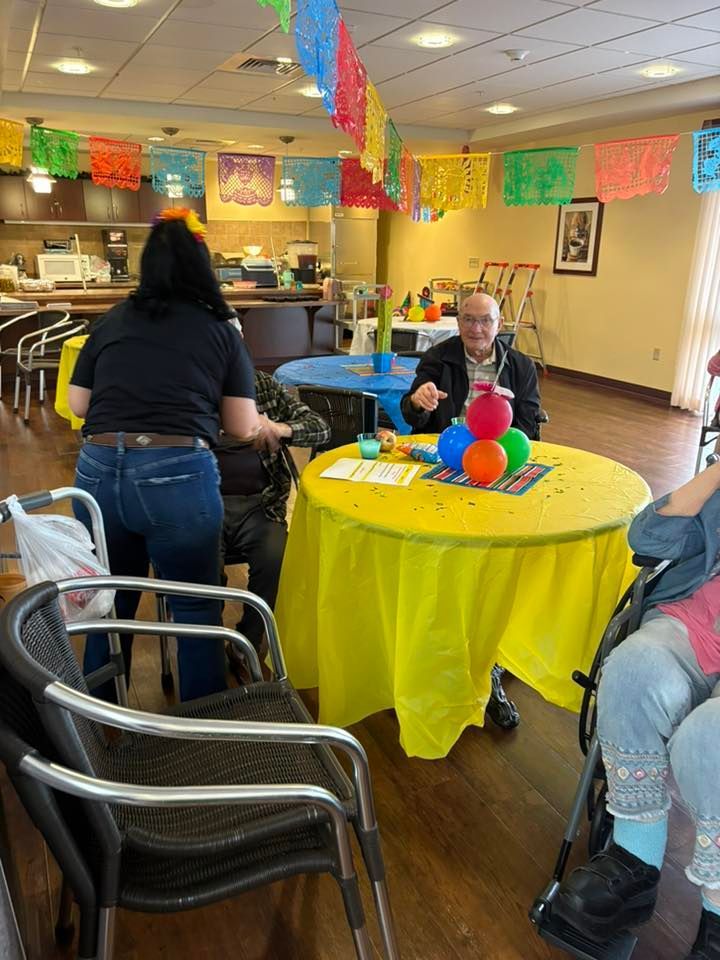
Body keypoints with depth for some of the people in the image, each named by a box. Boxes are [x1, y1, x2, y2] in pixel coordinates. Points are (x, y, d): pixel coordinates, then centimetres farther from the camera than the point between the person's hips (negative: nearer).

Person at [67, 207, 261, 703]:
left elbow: (77, 404, 16)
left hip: (99, 472, 4)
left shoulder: (111, 321, 12)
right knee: (197, 609, 13)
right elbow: (243, 427, 6)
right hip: (178, 476, -3)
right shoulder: (221, 331, 5)